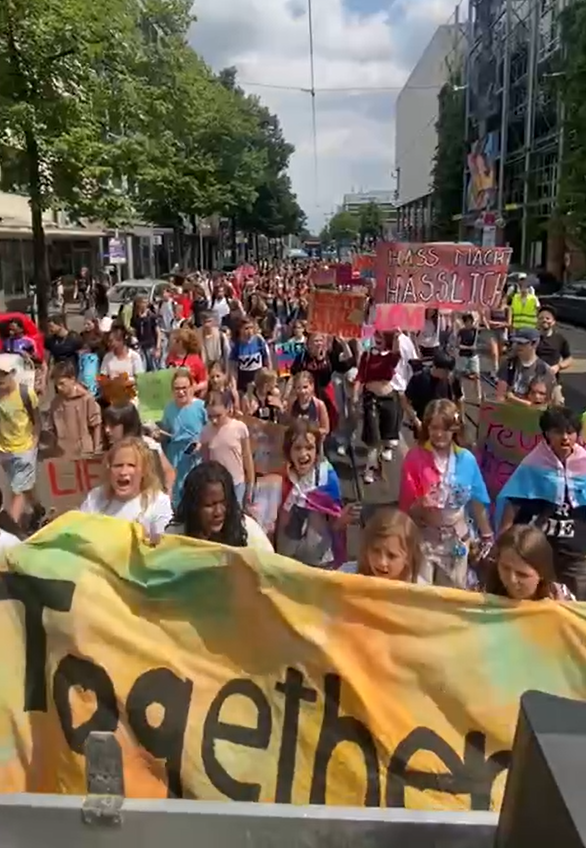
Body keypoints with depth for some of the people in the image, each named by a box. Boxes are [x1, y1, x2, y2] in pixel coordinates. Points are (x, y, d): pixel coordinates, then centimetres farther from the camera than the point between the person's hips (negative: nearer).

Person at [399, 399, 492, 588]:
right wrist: (420, 504, -32)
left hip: (457, 537, 2)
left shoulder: (467, 459, -7)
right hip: (424, 536, -2)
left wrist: (487, 536, 9)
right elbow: (406, 505, -11)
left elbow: (477, 502, 3)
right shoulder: (415, 457, -14)